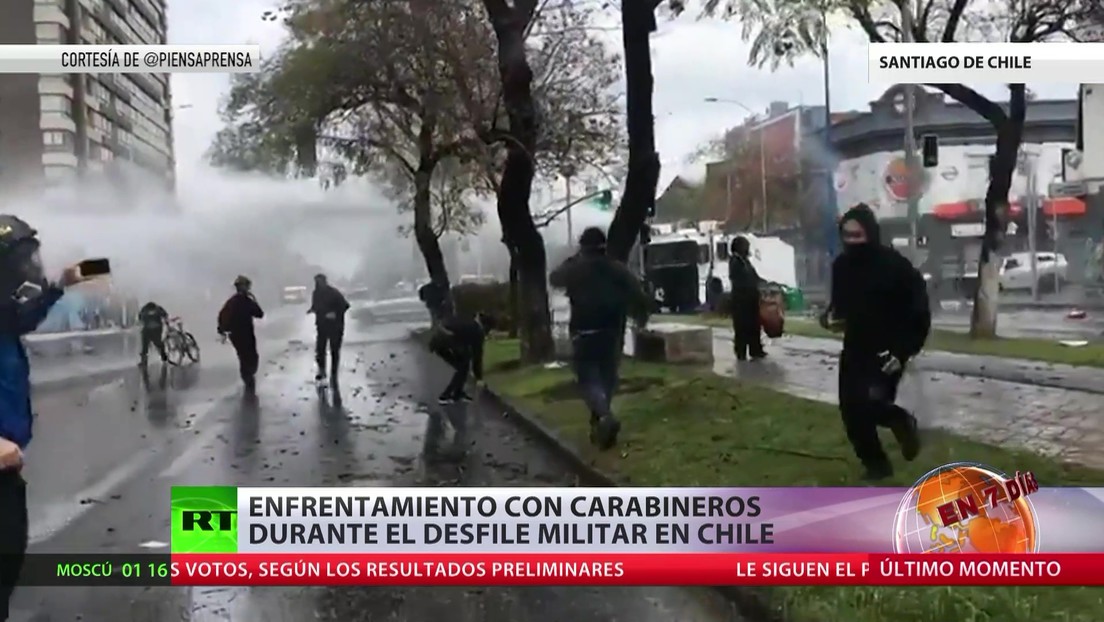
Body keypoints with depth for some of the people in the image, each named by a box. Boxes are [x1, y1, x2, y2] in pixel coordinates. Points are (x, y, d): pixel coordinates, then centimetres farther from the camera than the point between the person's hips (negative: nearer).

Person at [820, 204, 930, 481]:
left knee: (871, 404, -21)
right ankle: (875, 464, 24)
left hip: (887, 351, -6)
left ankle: (902, 421, 13)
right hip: (854, 349, 6)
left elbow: (919, 313, -12)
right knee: (852, 411, 5)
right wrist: (830, 316, -4)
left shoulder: (895, 265, -15)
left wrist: (903, 350, -19)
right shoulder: (841, 265, 3)